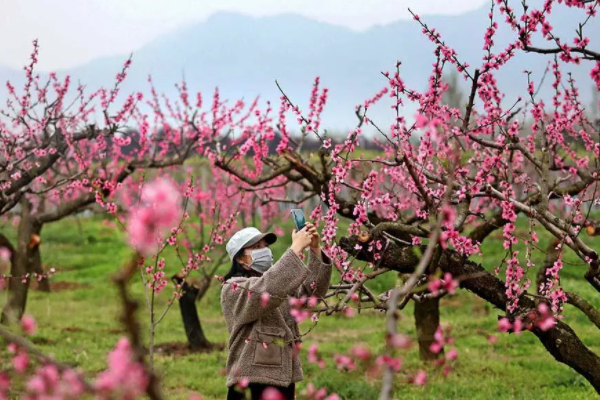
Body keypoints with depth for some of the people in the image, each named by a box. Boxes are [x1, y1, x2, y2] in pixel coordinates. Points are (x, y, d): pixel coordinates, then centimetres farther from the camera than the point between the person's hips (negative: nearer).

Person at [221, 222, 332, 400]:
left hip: (284, 382, 7)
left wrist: (315, 249, -9)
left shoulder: (279, 285, 18)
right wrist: (296, 248, -23)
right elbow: (266, 291, -24)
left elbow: (313, 290, 5)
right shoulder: (233, 289, -6)